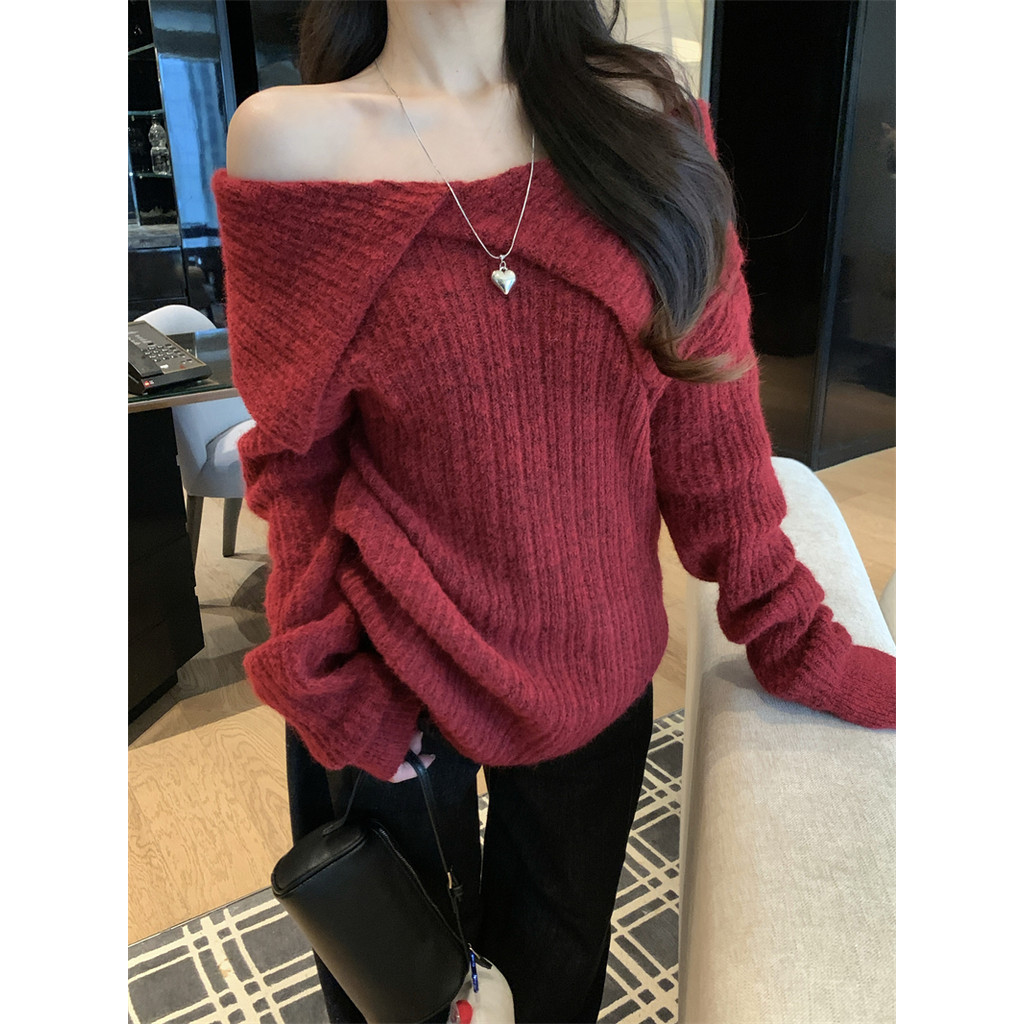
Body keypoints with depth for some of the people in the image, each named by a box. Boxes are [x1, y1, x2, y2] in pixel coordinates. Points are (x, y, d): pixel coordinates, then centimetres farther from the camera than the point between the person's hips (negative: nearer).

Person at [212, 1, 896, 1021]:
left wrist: (796, 641, -2)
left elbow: (707, 418, -4)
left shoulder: (645, 113, -4)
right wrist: (340, 700, -11)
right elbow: (297, 466, -8)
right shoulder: (293, 141, -11)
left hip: (601, 677, 3)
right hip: (395, 685, -2)